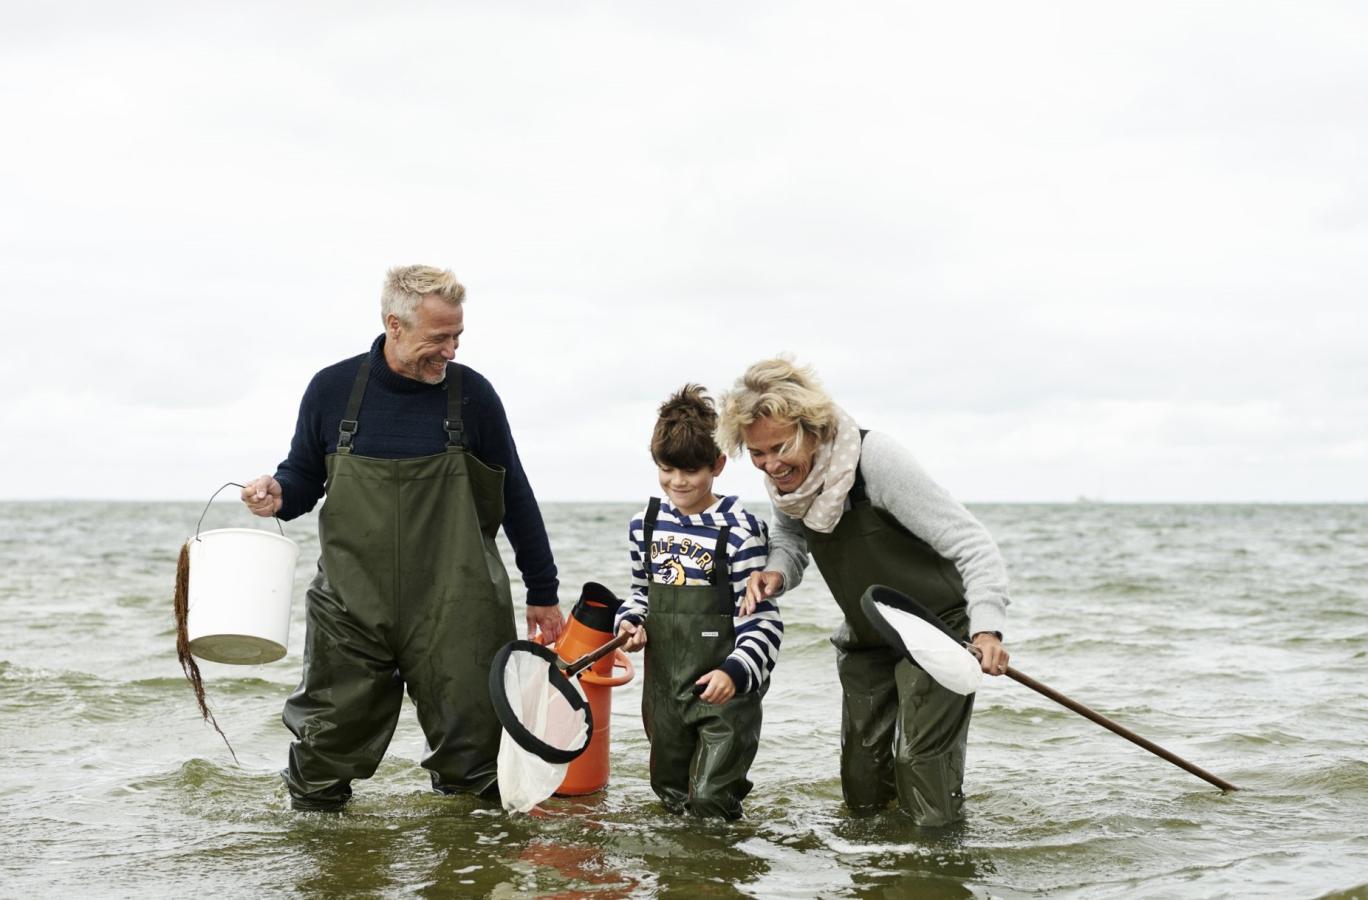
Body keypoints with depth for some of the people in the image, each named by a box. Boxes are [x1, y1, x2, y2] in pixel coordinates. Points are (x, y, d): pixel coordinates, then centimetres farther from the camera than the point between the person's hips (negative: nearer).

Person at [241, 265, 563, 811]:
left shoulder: (471, 394, 0)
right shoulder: (333, 389, 1)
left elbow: (515, 498, 8)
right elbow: (305, 476, 14)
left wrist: (543, 592, 11)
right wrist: (277, 493, -10)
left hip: (454, 616, 0)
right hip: (351, 610, 1)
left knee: (471, 754, 2)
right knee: (327, 746, 6)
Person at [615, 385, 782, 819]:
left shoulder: (740, 530, -14)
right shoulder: (644, 524, 4)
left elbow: (762, 621, -14)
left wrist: (735, 672, -28)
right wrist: (629, 621, -2)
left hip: (722, 690, -6)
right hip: (664, 687, 6)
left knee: (710, 803, -9)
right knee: (671, 798, 17)